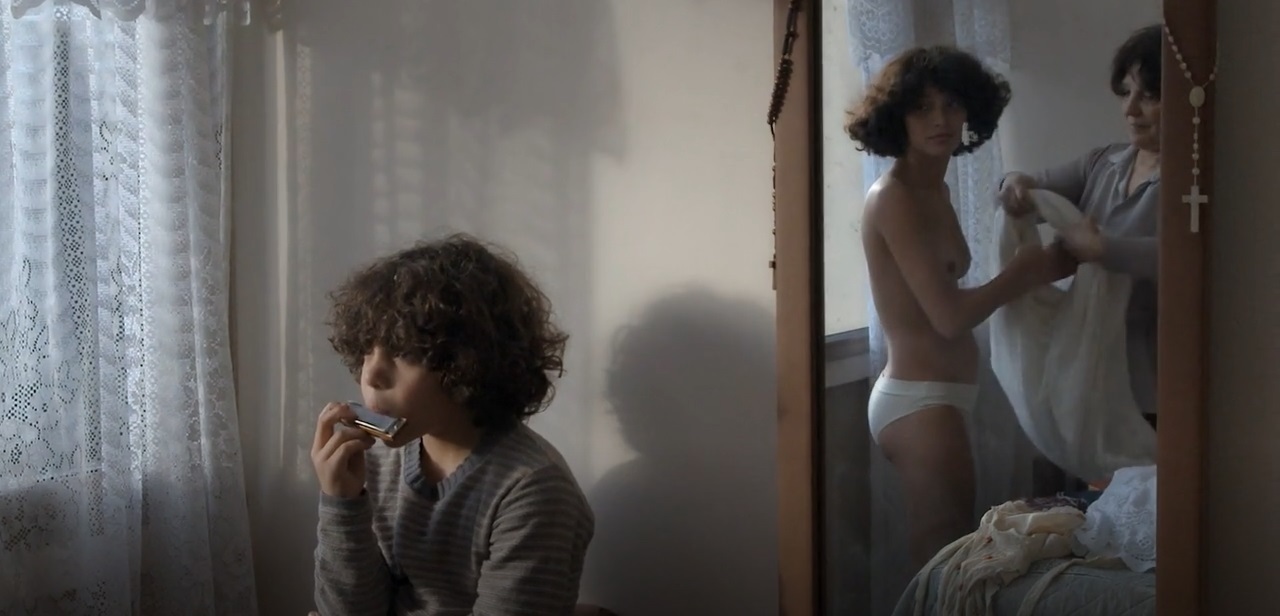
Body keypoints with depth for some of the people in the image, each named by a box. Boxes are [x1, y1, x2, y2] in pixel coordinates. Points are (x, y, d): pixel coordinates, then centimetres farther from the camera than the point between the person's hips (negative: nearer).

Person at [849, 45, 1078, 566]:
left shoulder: (934, 190, 11)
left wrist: (1029, 268, 2)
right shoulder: (894, 197, -17)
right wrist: (1029, 272, -9)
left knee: (933, 560, 17)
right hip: (919, 403, -10)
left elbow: (944, 302, 11)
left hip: (923, 398, 10)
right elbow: (949, 315, -20)